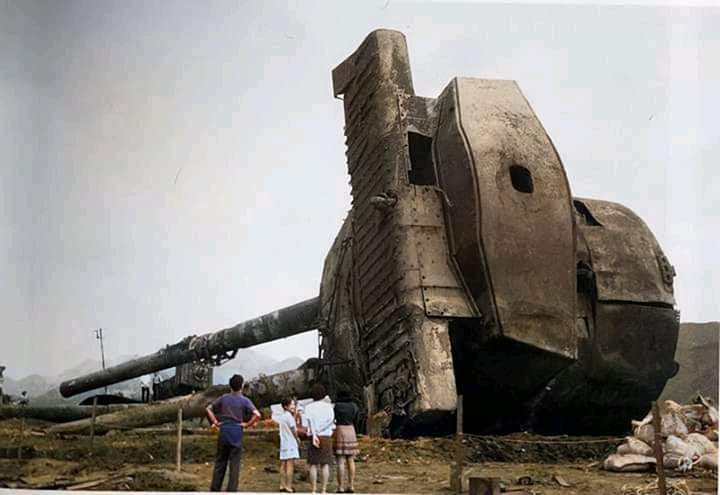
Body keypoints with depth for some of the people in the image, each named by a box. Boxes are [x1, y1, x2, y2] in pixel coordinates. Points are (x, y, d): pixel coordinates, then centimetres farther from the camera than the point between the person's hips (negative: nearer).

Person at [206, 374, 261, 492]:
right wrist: (246, 424, -6)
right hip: (236, 433, -3)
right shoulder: (244, 400, -5)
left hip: (223, 431, 3)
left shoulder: (223, 398, 6)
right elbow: (257, 415, -16)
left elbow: (208, 408, 10)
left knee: (220, 462, 12)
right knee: (234, 464, 2)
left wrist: (215, 422, 8)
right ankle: (231, 490, 1)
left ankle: (214, 489, 16)